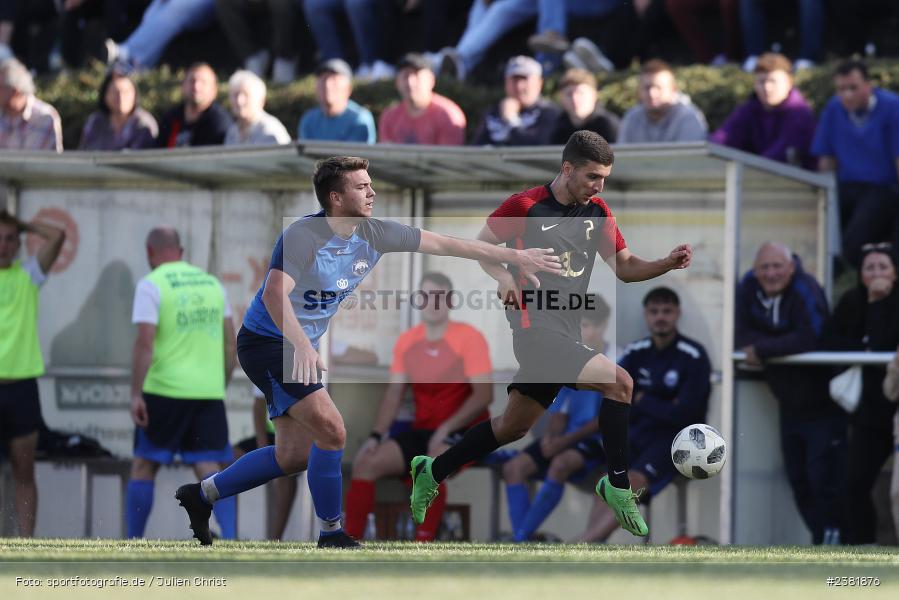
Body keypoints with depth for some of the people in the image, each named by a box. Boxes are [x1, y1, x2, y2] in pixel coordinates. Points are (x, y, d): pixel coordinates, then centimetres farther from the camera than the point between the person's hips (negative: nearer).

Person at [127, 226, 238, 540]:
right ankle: (230, 538, -16)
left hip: (165, 389, -4)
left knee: (144, 466, 8)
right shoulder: (212, 283, 13)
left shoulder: (151, 285, -4)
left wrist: (136, 394, -13)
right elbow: (230, 343, 13)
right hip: (209, 391, 4)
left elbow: (145, 343, -13)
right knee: (210, 469, 1)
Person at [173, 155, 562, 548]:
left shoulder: (374, 235, -3)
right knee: (332, 432, -18)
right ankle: (331, 534, -4)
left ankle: (202, 494, 26)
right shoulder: (303, 236, -24)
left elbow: (447, 245, 2)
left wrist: (516, 257, 3)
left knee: (294, 456, 12)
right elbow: (274, 294, -38)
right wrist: (302, 346, -51)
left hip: (299, 348, 9)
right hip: (266, 342, -9)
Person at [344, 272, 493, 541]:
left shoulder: (469, 338, -9)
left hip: (465, 431, -6)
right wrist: (376, 435, -8)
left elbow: (484, 394, -15)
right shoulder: (407, 341, 7)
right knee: (365, 463, -12)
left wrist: (447, 428, -25)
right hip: (422, 431, 6)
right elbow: (394, 393, 7)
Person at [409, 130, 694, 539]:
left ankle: (433, 472, 33)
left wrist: (668, 263, -7)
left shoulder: (597, 213, 9)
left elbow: (625, 267, 10)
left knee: (514, 425, 17)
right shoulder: (526, 206, -9)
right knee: (619, 383, -21)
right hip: (537, 330, -8)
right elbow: (480, 245, 3)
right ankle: (618, 486, -10)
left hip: (566, 332, 8)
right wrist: (503, 276, -16)